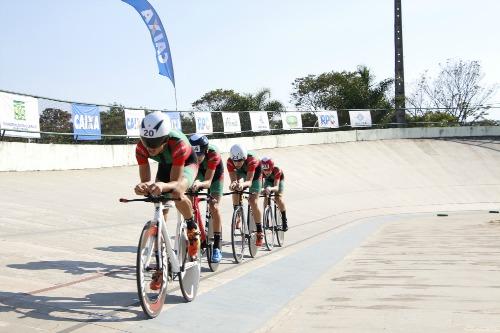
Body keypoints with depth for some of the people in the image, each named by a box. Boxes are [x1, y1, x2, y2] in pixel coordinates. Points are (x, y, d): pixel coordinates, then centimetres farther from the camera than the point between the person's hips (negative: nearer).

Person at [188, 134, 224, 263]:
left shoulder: (213, 154, -40)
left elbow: (208, 182, -41)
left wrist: (199, 184, -61)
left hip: (215, 174, -3)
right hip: (198, 172, 3)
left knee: (214, 207, -15)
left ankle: (217, 247, -9)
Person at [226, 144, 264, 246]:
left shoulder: (252, 160, -41)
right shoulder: (230, 162, -33)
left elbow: (249, 181, -45)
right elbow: (233, 180, -33)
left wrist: (242, 184, -66)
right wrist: (233, 184, -57)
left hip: (254, 174, -4)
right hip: (241, 173, 4)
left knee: (253, 201, -16)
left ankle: (260, 232, -8)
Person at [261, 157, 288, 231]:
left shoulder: (276, 170, -41)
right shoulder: (261, 172, -35)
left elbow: (276, 187, -47)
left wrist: (270, 189, -68)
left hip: (279, 179, -2)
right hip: (268, 180, 2)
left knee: (278, 198, -22)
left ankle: (284, 220, -7)